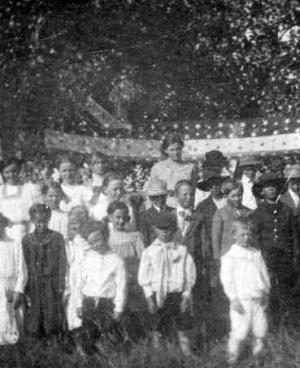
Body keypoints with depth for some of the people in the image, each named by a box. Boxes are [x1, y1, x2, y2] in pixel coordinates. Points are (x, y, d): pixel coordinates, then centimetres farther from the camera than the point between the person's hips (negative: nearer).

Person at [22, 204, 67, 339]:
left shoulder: (57, 237, -1)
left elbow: (62, 262, 0)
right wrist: (25, 287, 3)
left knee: (52, 316, 2)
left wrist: (61, 285, -4)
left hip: (52, 284, -2)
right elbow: (25, 264, 7)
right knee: (35, 315, 4)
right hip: (34, 285, 2)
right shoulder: (27, 239, 4)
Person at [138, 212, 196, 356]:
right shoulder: (149, 252, 1)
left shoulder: (182, 251, 2)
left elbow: (190, 275, 3)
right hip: (158, 295, 0)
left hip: (178, 295, 0)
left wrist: (186, 297, -2)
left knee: (182, 330, 3)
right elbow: (144, 278, 1)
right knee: (158, 330, 6)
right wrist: (149, 298, -5)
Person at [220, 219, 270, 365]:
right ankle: (232, 359, 8)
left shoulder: (256, 254, 12)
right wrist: (234, 300, -14)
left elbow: (264, 274, 17)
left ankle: (256, 357, 19)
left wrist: (265, 292, 7)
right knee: (239, 332, -7)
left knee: (260, 330, 4)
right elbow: (227, 280, -8)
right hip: (241, 301, -5)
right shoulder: (229, 257, -3)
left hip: (257, 300, 5)